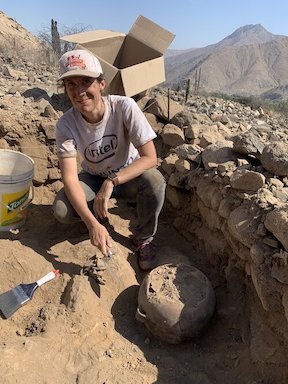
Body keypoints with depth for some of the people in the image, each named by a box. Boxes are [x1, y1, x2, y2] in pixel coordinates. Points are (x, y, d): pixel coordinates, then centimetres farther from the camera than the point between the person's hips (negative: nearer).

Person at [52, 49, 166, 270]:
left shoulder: (124, 106, -26)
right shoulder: (66, 124, -22)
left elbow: (150, 157, -27)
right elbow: (70, 178, -27)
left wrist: (111, 182, -37)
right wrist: (93, 224, -39)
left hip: (129, 175, -1)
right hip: (94, 178, 2)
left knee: (154, 181, -34)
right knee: (61, 211, -24)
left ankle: (144, 239, -6)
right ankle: (99, 213, 11)